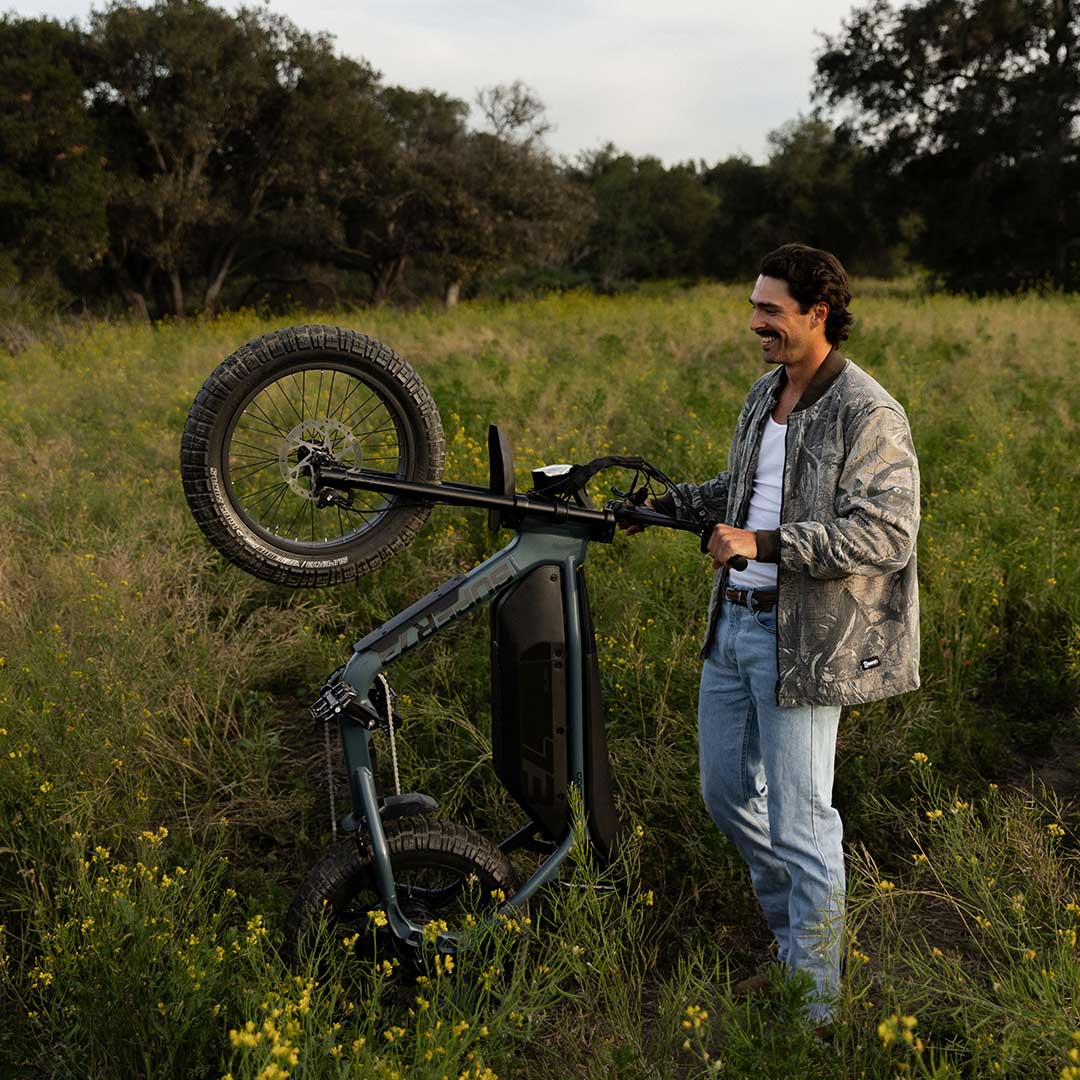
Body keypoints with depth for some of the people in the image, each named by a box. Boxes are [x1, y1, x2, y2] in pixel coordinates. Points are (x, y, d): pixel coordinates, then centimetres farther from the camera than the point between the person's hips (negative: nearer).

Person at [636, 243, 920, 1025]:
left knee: (800, 822, 0)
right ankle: (799, 937, 40)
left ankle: (812, 1000, 18)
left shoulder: (869, 416, -14)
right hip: (732, 623, 9)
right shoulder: (764, 396, 12)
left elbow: (886, 536, -23)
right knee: (726, 792, 18)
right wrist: (665, 503, 14)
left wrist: (765, 543, -26)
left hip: (802, 639, -9)